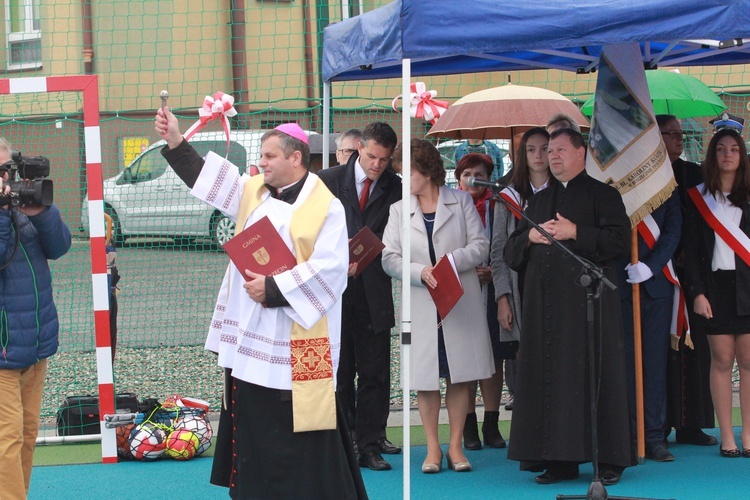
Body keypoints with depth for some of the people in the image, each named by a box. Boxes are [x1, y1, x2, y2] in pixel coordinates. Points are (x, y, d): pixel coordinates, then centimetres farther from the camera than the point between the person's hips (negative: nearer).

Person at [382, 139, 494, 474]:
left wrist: (453, 260, -17)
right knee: (426, 377, 1)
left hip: (461, 301, 0)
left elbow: (480, 245, 0)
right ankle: (433, 448, 9)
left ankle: (456, 446, 10)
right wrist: (420, 272, -17)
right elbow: (390, 258, 0)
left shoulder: (461, 201, 5)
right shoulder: (398, 210, 7)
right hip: (420, 305, 1)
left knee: (459, 376, 3)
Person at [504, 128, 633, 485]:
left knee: (594, 374, -6)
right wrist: (531, 236, -2)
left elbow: (620, 241, -9)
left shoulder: (602, 195, 4)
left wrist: (575, 233, -13)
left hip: (589, 299, -5)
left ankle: (609, 459, -2)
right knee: (550, 375, 1)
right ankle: (560, 460, 4)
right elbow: (510, 252, 18)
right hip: (544, 304, 5)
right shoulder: (539, 201, 21)